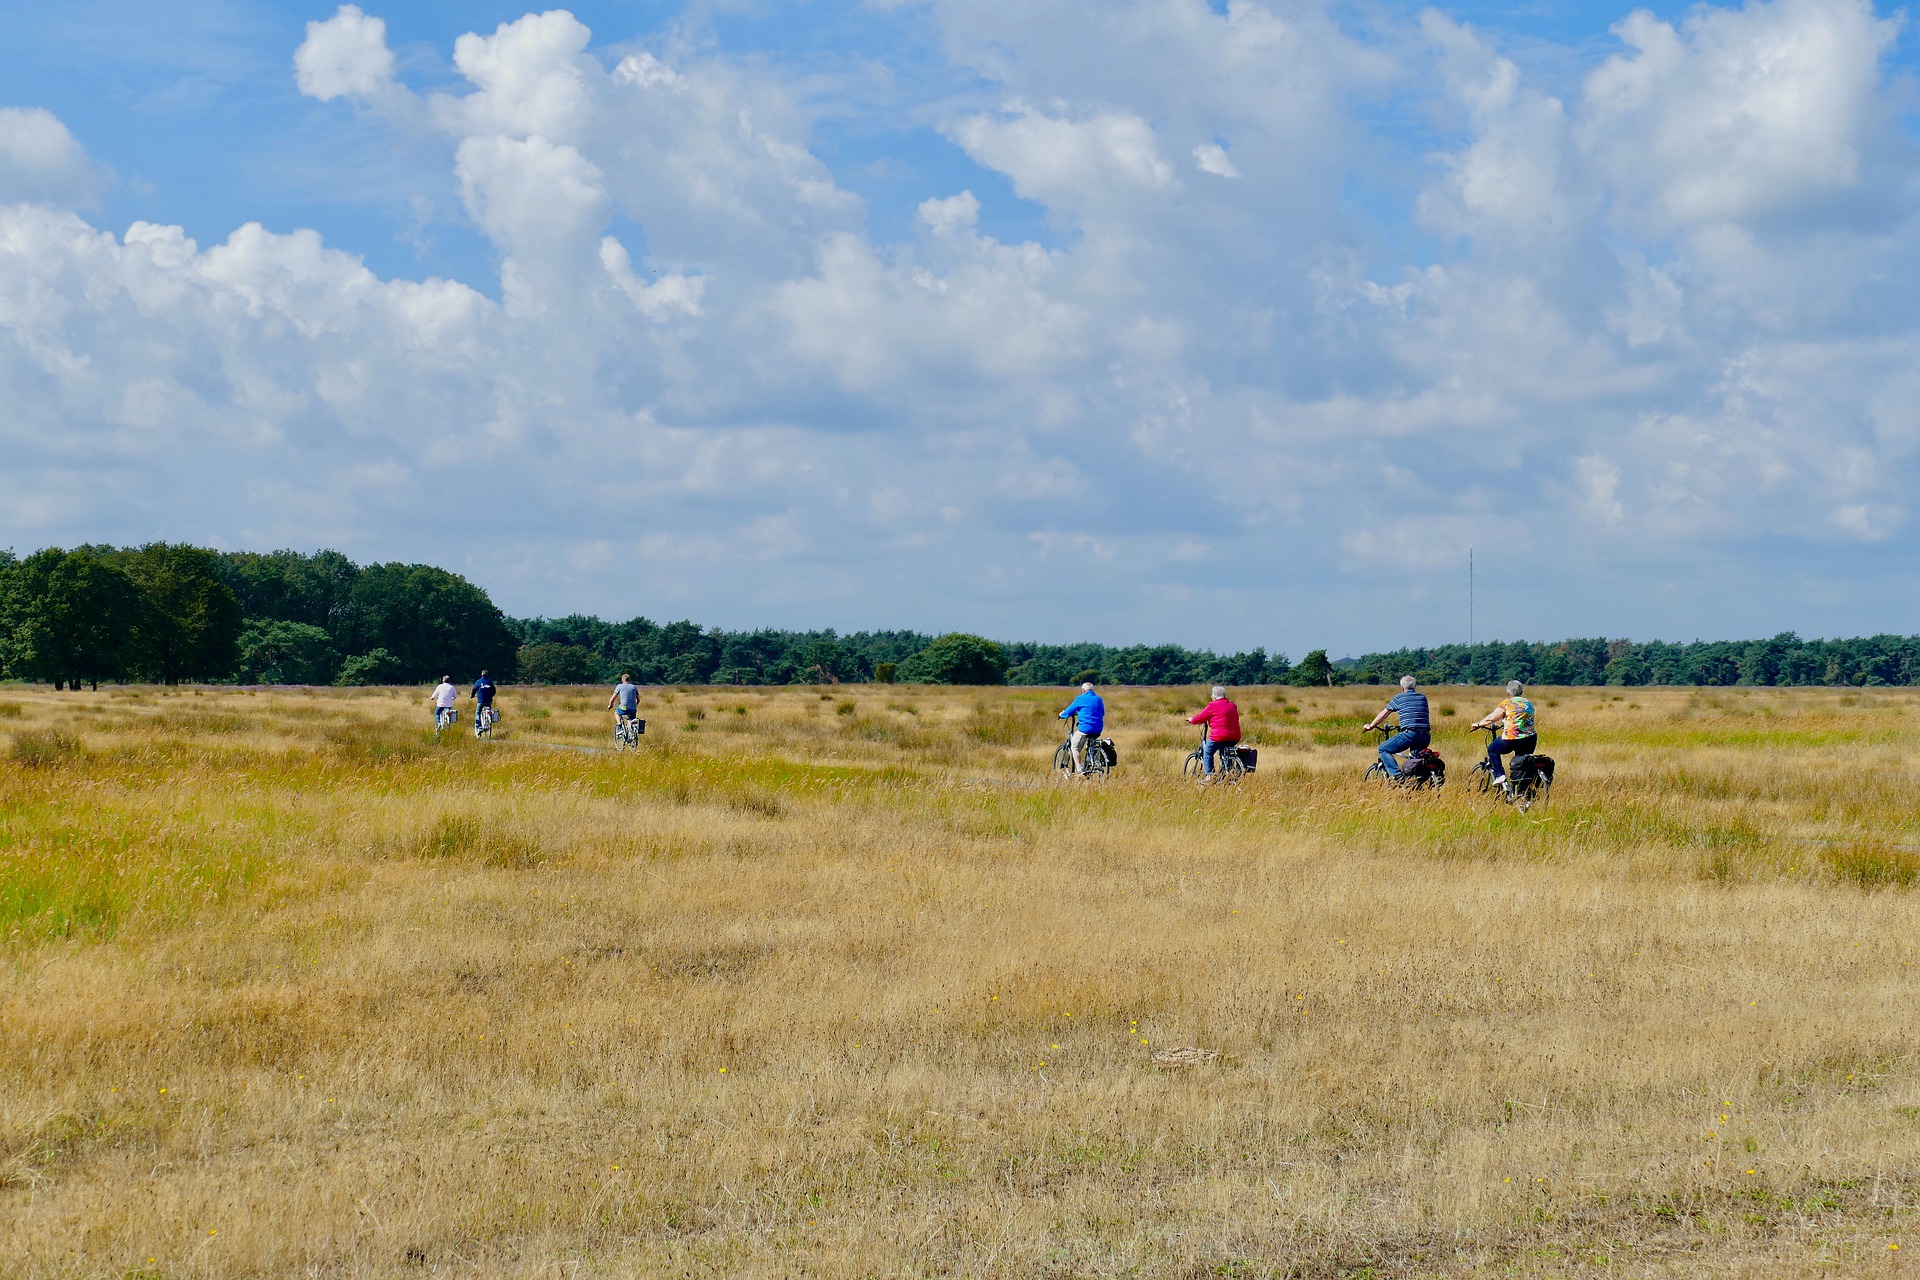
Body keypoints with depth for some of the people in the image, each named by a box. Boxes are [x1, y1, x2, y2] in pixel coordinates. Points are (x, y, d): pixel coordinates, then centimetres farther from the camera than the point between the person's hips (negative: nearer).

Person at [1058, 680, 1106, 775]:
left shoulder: (1081, 699, -5)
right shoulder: (1099, 699, 13)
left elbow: (1069, 711, 1)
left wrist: (1062, 715, 23)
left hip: (1085, 728, -6)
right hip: (1098, 730, 6)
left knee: (1075, 746, 8)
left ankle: (1079, 770, -3)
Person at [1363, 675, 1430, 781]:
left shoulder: (1399, 698, 7)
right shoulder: (1423, 697, 18)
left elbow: (1383, 714, 14)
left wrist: (1371, 725, 29)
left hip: (1409, 734, -6)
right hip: (1426, 737, 6)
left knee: (1383, 749, 6)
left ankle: (1397, 776, -10)